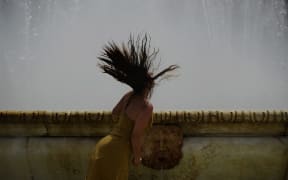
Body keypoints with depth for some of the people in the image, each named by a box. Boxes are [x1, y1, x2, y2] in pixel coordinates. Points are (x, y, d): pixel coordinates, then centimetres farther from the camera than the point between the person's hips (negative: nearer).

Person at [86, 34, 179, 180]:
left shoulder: (130, 95, 6)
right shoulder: (146, 106, -17)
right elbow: (136, 136, -15)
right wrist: (137, 157, 1)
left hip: (104, 148, 8)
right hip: (115, 155, -8)